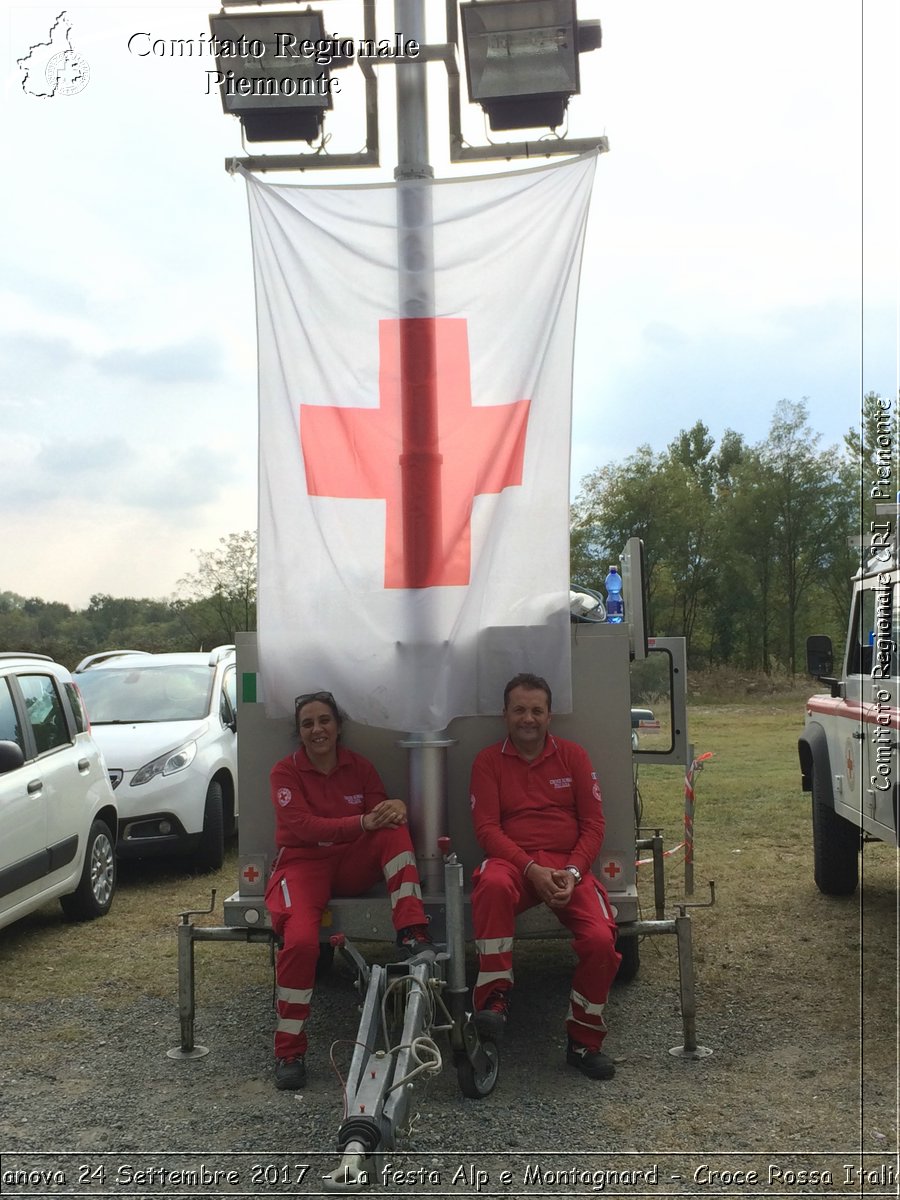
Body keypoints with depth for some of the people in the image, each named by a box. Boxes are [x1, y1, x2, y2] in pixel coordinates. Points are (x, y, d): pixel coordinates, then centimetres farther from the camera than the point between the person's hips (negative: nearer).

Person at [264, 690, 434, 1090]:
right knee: (301, 939, -31)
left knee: (394, 829, -24)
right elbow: (303, 825, -18)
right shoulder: (285, 772, -3)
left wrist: (395, 809, -24)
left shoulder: (359, 767, 8)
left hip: (351, 865, 3)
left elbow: (380, 815, 3)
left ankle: (413, 936, -31)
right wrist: (362, 823, -32)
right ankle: (288, 1051, -16)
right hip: (303, 863, -3)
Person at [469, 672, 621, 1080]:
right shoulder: (488, 761, 6)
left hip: (568, 867, 2)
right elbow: (487, 828, -2)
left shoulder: (573, 755, 10)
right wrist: (532, 870, -17)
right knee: (493, 885, -39)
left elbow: (593, 823, 7)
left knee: (600, 940, -23)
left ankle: (584, 1042, 0)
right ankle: (494, 997, -26)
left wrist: (572, 872, -11)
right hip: (513, 862, -1)